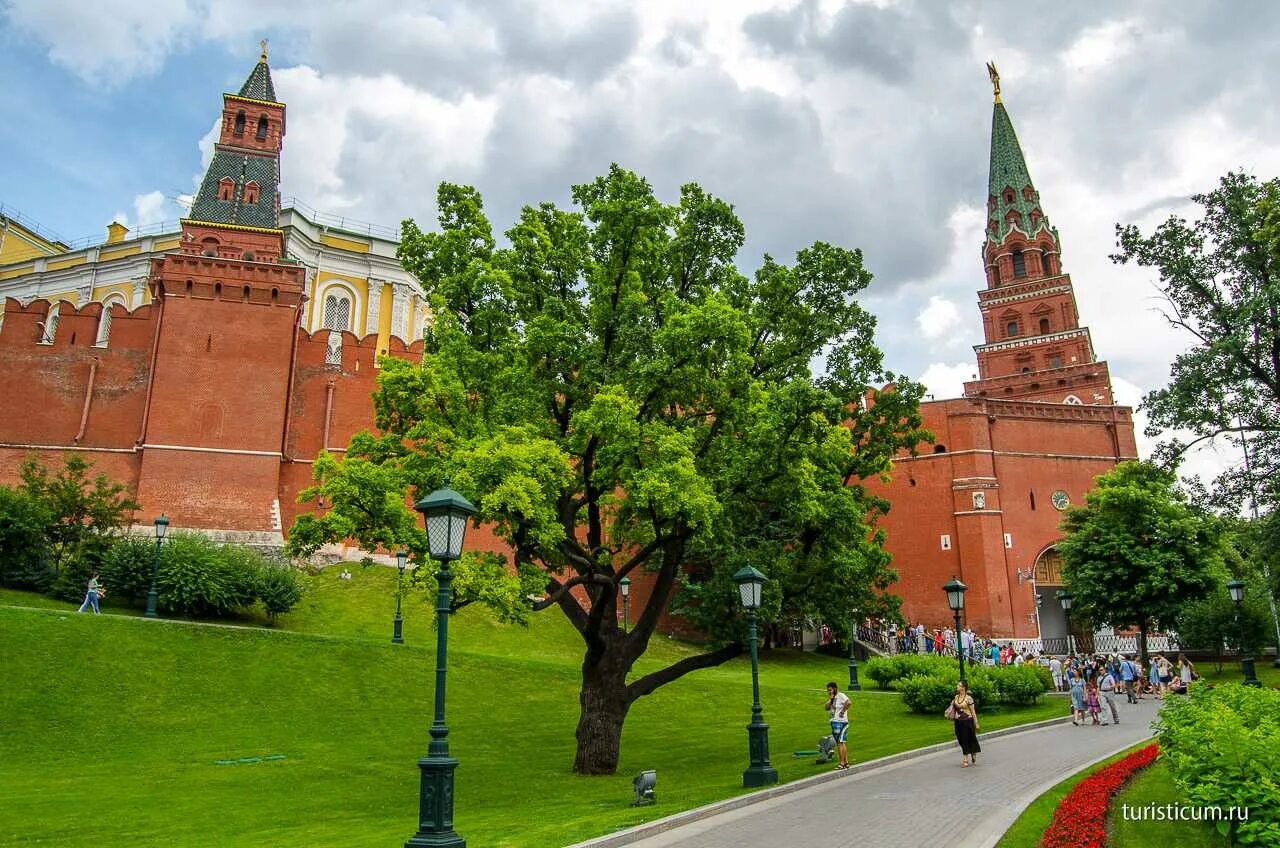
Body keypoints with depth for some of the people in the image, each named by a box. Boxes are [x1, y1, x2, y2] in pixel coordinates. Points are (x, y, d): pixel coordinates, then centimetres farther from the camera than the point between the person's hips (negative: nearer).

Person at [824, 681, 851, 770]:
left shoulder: (841, 696, -13)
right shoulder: (832, 698, 14)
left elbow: (848, 702, -32)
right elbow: (827, 708, 6)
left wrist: (843, 711, -23)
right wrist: (830, 699, -6)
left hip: (841, 722, -10)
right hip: (834, 722, 10)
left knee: (840, 743, -7)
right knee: (841, 743, 15)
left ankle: (842, 764, -3)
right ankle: (846, 762, 22)